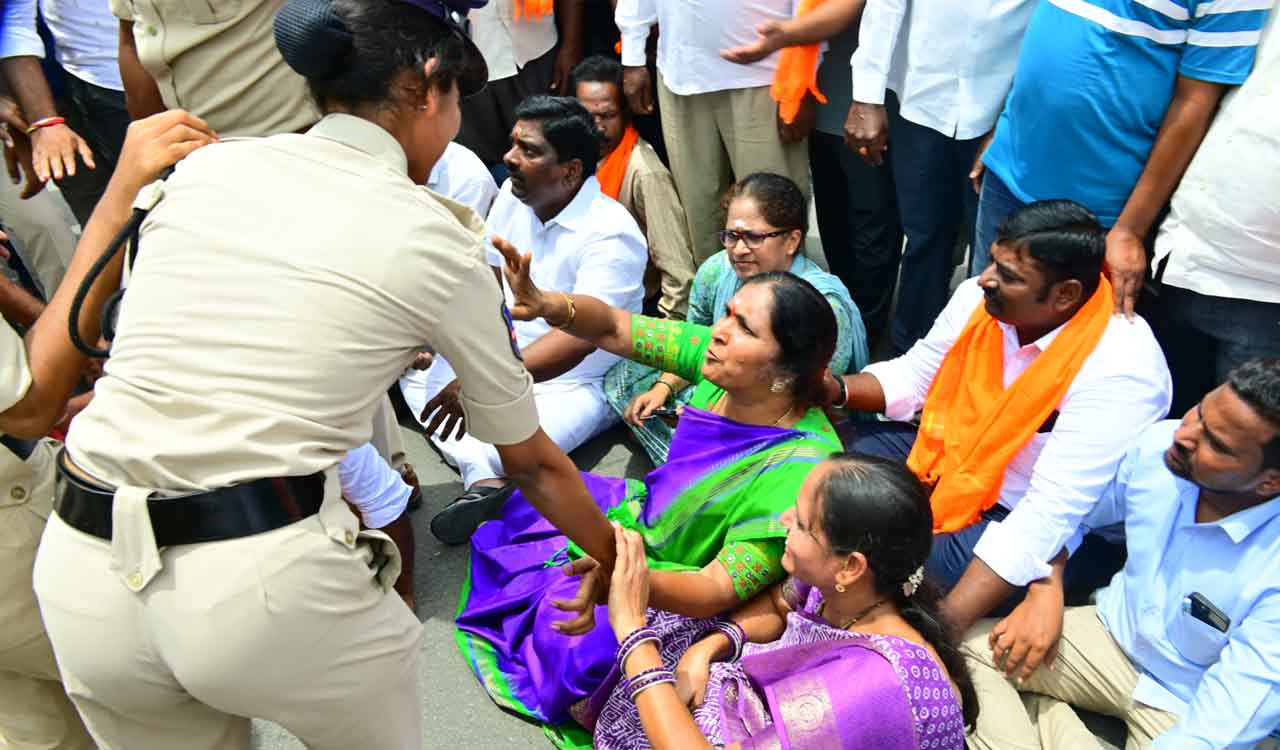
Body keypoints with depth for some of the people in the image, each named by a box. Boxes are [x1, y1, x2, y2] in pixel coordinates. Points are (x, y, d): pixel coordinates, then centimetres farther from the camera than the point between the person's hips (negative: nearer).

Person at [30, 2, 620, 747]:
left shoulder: (206, 162, 9)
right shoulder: (436, 238, -1)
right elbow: (533, 460, 10)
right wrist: (624, 562, 25)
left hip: (83, 574, 5)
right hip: (271, 582, -4)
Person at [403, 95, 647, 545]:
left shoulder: (611, 235, -25)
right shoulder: (513, 196, -2)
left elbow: (579, 336, -36)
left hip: (577, 382, -8)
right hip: (511, 355, 8)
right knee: (416, 368, -7)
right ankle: (484, 478, -23)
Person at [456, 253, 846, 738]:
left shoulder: (799, 471, -35)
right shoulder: (720, 360, -18)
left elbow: (719, 590, -34)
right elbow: (613, 328, -12)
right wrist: (547, 306, -32)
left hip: (681, 597, -7)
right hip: (643, 513, 7)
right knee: (518, 500, 14)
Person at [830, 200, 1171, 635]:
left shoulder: (1120, 370, -30)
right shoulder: (982, 300, -11)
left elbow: (1051, 514, -34)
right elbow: (914, 375, 6)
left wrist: (947, 622, -39)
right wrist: (836, 388, -15)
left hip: (1057, 529, -6)